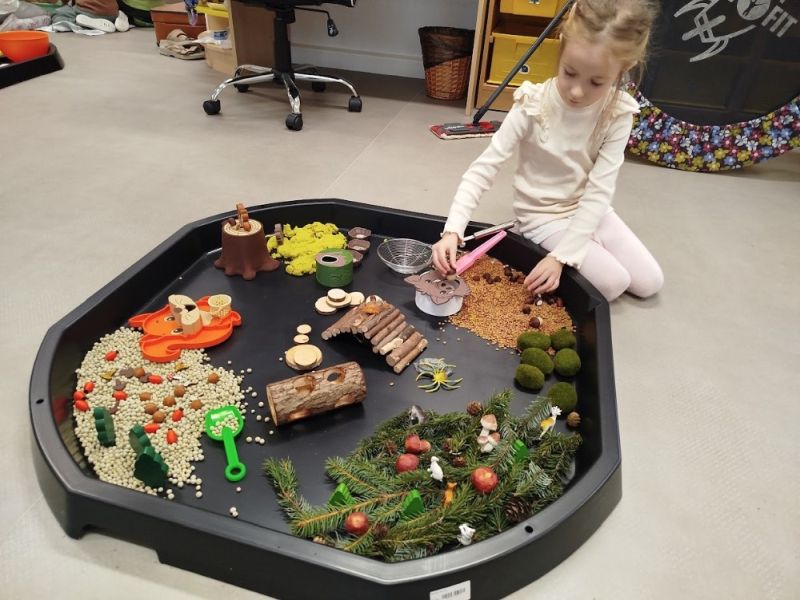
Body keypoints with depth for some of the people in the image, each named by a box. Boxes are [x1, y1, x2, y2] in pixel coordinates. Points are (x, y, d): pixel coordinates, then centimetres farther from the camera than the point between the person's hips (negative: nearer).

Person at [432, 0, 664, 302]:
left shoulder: (618, 114, -17)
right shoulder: (533, 106, -24)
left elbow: (599, 192, -20)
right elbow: (482, 168, -25)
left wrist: (561, 256, -28)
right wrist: (452, 231, -38)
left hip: (590, 210, 4)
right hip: (543, 216, -4)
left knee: (650, 283, 5)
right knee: (612, 283, -15)